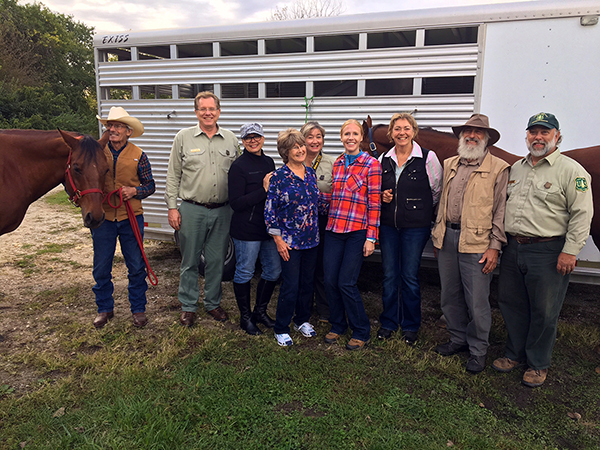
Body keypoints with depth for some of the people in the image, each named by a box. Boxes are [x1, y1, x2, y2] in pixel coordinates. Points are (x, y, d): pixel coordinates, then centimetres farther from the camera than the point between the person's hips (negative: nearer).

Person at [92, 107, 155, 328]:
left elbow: (150, 185, 4)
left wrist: (135, 190, -15)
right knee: (101, 268, 10)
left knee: (136, 267, 8)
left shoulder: (138, 155, -1)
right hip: (102, 218, 1)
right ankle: (104, 309, 28)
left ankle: (138, 309, 24)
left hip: (131, 218, -1)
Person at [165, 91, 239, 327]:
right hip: (192, 210, -2)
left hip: (222, 211, 2)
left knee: (217, 261, 11)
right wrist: (172, 207, -3)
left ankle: (213, 303, 28)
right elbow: (173, 175, 2)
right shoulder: (183, 137, 2)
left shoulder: (231, 139, 7)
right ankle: (188, 306, 22)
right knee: (189, 261, 7)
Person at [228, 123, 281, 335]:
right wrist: (263, 191, -20)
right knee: (245, 273, 5)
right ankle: (245, 317, 23)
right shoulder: (238, 166, -10)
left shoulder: (269, 162, 11)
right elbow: (235, 203, -17)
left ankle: (260, 311, 32)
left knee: (274, 270, 13)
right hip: (246, 229, -7)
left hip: (269, 227, 7)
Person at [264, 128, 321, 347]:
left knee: (307, 282, 14)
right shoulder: (279, 176, -10)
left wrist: (317, 231, 14)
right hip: (289, 241, -5)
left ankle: (302, 320, 34)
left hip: (312, 239, 6)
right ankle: (281, 329, 16)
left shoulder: (310, 172, 7)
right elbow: (270, 210, -10)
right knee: (290, 286, -2)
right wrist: (278, 240, -11)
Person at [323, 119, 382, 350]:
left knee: (346, 283, -5)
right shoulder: (337, 164, 13)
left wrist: (371, 236, -10)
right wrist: (330, 222, 12)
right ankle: (337, 325, 26)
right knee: (330, 280, 5)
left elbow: (374, 203, -7)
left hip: (357, 231, -5)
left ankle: (361, 332, 15)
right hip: (334, 229, 5)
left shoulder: (371, 164, -4)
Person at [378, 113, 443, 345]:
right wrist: (382, 196, -1)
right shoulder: (383, 160, 6)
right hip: (388, 224, 4)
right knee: (389, 275, 11)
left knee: (410, 277, 4)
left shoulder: (427, 158, -6)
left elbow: (438, 191, 3)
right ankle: (388, 322, 27)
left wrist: (422, 210, 7)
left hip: (415, 226, -3)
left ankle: (410, 326, 22)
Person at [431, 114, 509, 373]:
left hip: (476, 244, -5)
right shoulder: (449, 165, 13)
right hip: (447, 238, 5)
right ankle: (458, 339, 32)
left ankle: (477, 350, 20)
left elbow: (500, 211, -4)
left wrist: (495, 246, -10)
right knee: (449, 296, 15)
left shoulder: (498, 169, -2)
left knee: (477, 301, 2)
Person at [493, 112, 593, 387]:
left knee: (544, 312, 5)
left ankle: (538, 364, 24)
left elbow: (582, 214, -10)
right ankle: (515, 354, 33)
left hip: (548, 252, -6)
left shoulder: (571, 170, -6)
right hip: (513, 249, 6)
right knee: (510, 304, 14)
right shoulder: (516, 168, 13)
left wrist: (570, 251, -15)